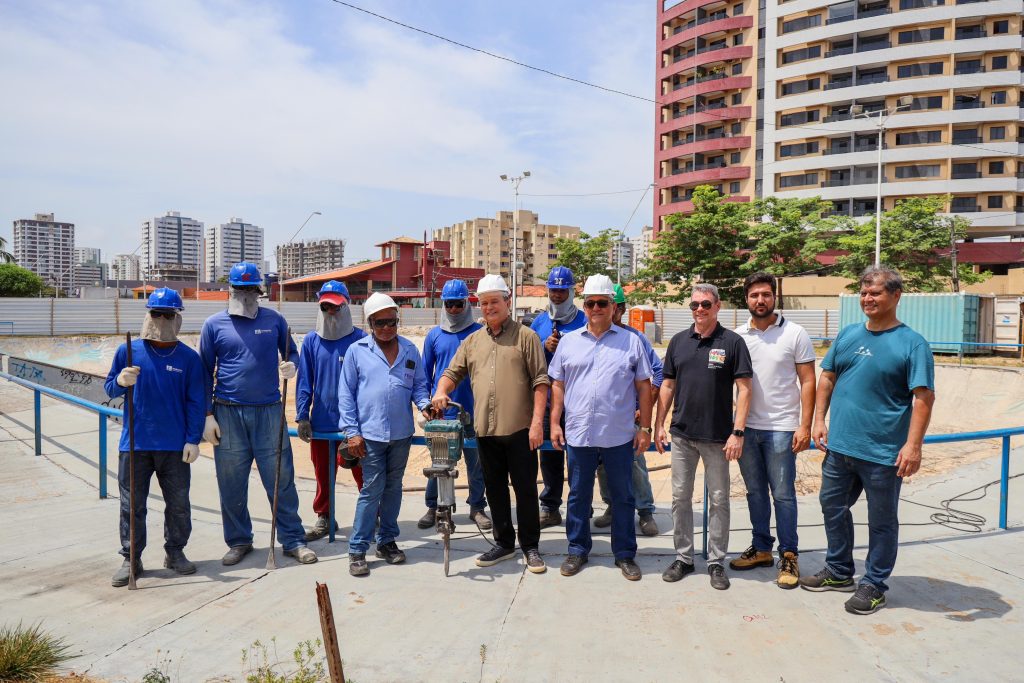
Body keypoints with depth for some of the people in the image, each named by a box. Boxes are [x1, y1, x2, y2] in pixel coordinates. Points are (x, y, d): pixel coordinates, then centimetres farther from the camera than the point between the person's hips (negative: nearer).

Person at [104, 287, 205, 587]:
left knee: (178, 503, 10)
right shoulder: (128, 351, 0)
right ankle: (131, 559, 20)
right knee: (132, 505, 8)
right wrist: (120, 382, -18)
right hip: (134, 444, 0)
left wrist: (193, 440, -5)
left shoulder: (189, 357, -1)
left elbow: (195, 402, 0)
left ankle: (175, 552, 26)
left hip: (175, 447, 0)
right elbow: (109, 388, 6)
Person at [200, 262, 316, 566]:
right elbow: (206, 372, 5)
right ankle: (239, 541, 25)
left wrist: (291, 366, -12)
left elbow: (292, 353, 13)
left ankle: (293, 540, 12)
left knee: (281, 479, 3)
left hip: (270, 412, 0)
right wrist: (207, 415, 0)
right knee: (231, 483, 9)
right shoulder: (214, 324, 3)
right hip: (228, 414, 0)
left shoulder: (274, 320, 6)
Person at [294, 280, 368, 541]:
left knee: (362, 472, 6)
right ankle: (323, 518, 31)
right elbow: (304, 382, 5)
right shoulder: (311, 341, 4)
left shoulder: (360, 340, -6)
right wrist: (302, 416, 0)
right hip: (321, 421, 3)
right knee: (323, 473, 15)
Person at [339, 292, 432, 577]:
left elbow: (419, 385, 12)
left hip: (402, 433, 4)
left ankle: (387, 540, 28)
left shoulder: (410, 350, 7)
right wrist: (352, 431, -7)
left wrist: (425, 404, -10)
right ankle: (357, 549, 8)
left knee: (393, 488, 14)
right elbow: (346, 394, -1)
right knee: (372, 490, -3)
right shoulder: (356, 351, -1)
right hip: (370, 434, -3)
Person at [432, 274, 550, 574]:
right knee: (495, 490, 14)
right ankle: (504, 543, 28)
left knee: (525, 490, 4)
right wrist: (441, 391, -8)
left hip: (520, 429, -4)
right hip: (485, 430, 5)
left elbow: (540, 380, -6)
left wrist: (537, 420, -14)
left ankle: (530, 546, 18)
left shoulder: (526, 336, -1)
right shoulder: (472, 341, 13)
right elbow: (452, 373, 15)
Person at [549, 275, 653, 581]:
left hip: (619, 436, -1)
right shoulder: (569, 341, 8)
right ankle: (577, 550, 27)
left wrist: (645, 428, 0)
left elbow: (644, 386, 3)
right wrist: (555, 423, 4)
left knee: (622, 497, 9)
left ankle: (625, 554, 23)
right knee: (578, 495, 12)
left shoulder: (631, 341, 3)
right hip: (578, 435, 2)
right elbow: (558, 385, 10)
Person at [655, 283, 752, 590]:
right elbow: (668, 385, 10)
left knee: (719, 500, 7)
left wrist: (738, 431, -13)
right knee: (680, 498, 10)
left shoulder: (732, 342, -5)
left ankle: (716, 562, 21)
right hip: (681, 434, 4)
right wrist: (659, 425, 6)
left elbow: (744, 389, -7)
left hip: (717, 436, -3)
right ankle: (683, 557, 24)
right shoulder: (678, 341, 6)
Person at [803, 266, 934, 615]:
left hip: (883, 453, -6)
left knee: (881, 521, 10)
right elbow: (827, 377, 13)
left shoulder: (911, 343, -9)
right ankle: (838, 572, 37)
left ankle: (874, 585, 26)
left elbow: (924, 397, -13)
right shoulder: (848, 334, 7)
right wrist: (819, 420, 5)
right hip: (838, 446, 6)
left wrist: (913, 445, -20)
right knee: (833, 508, 18)